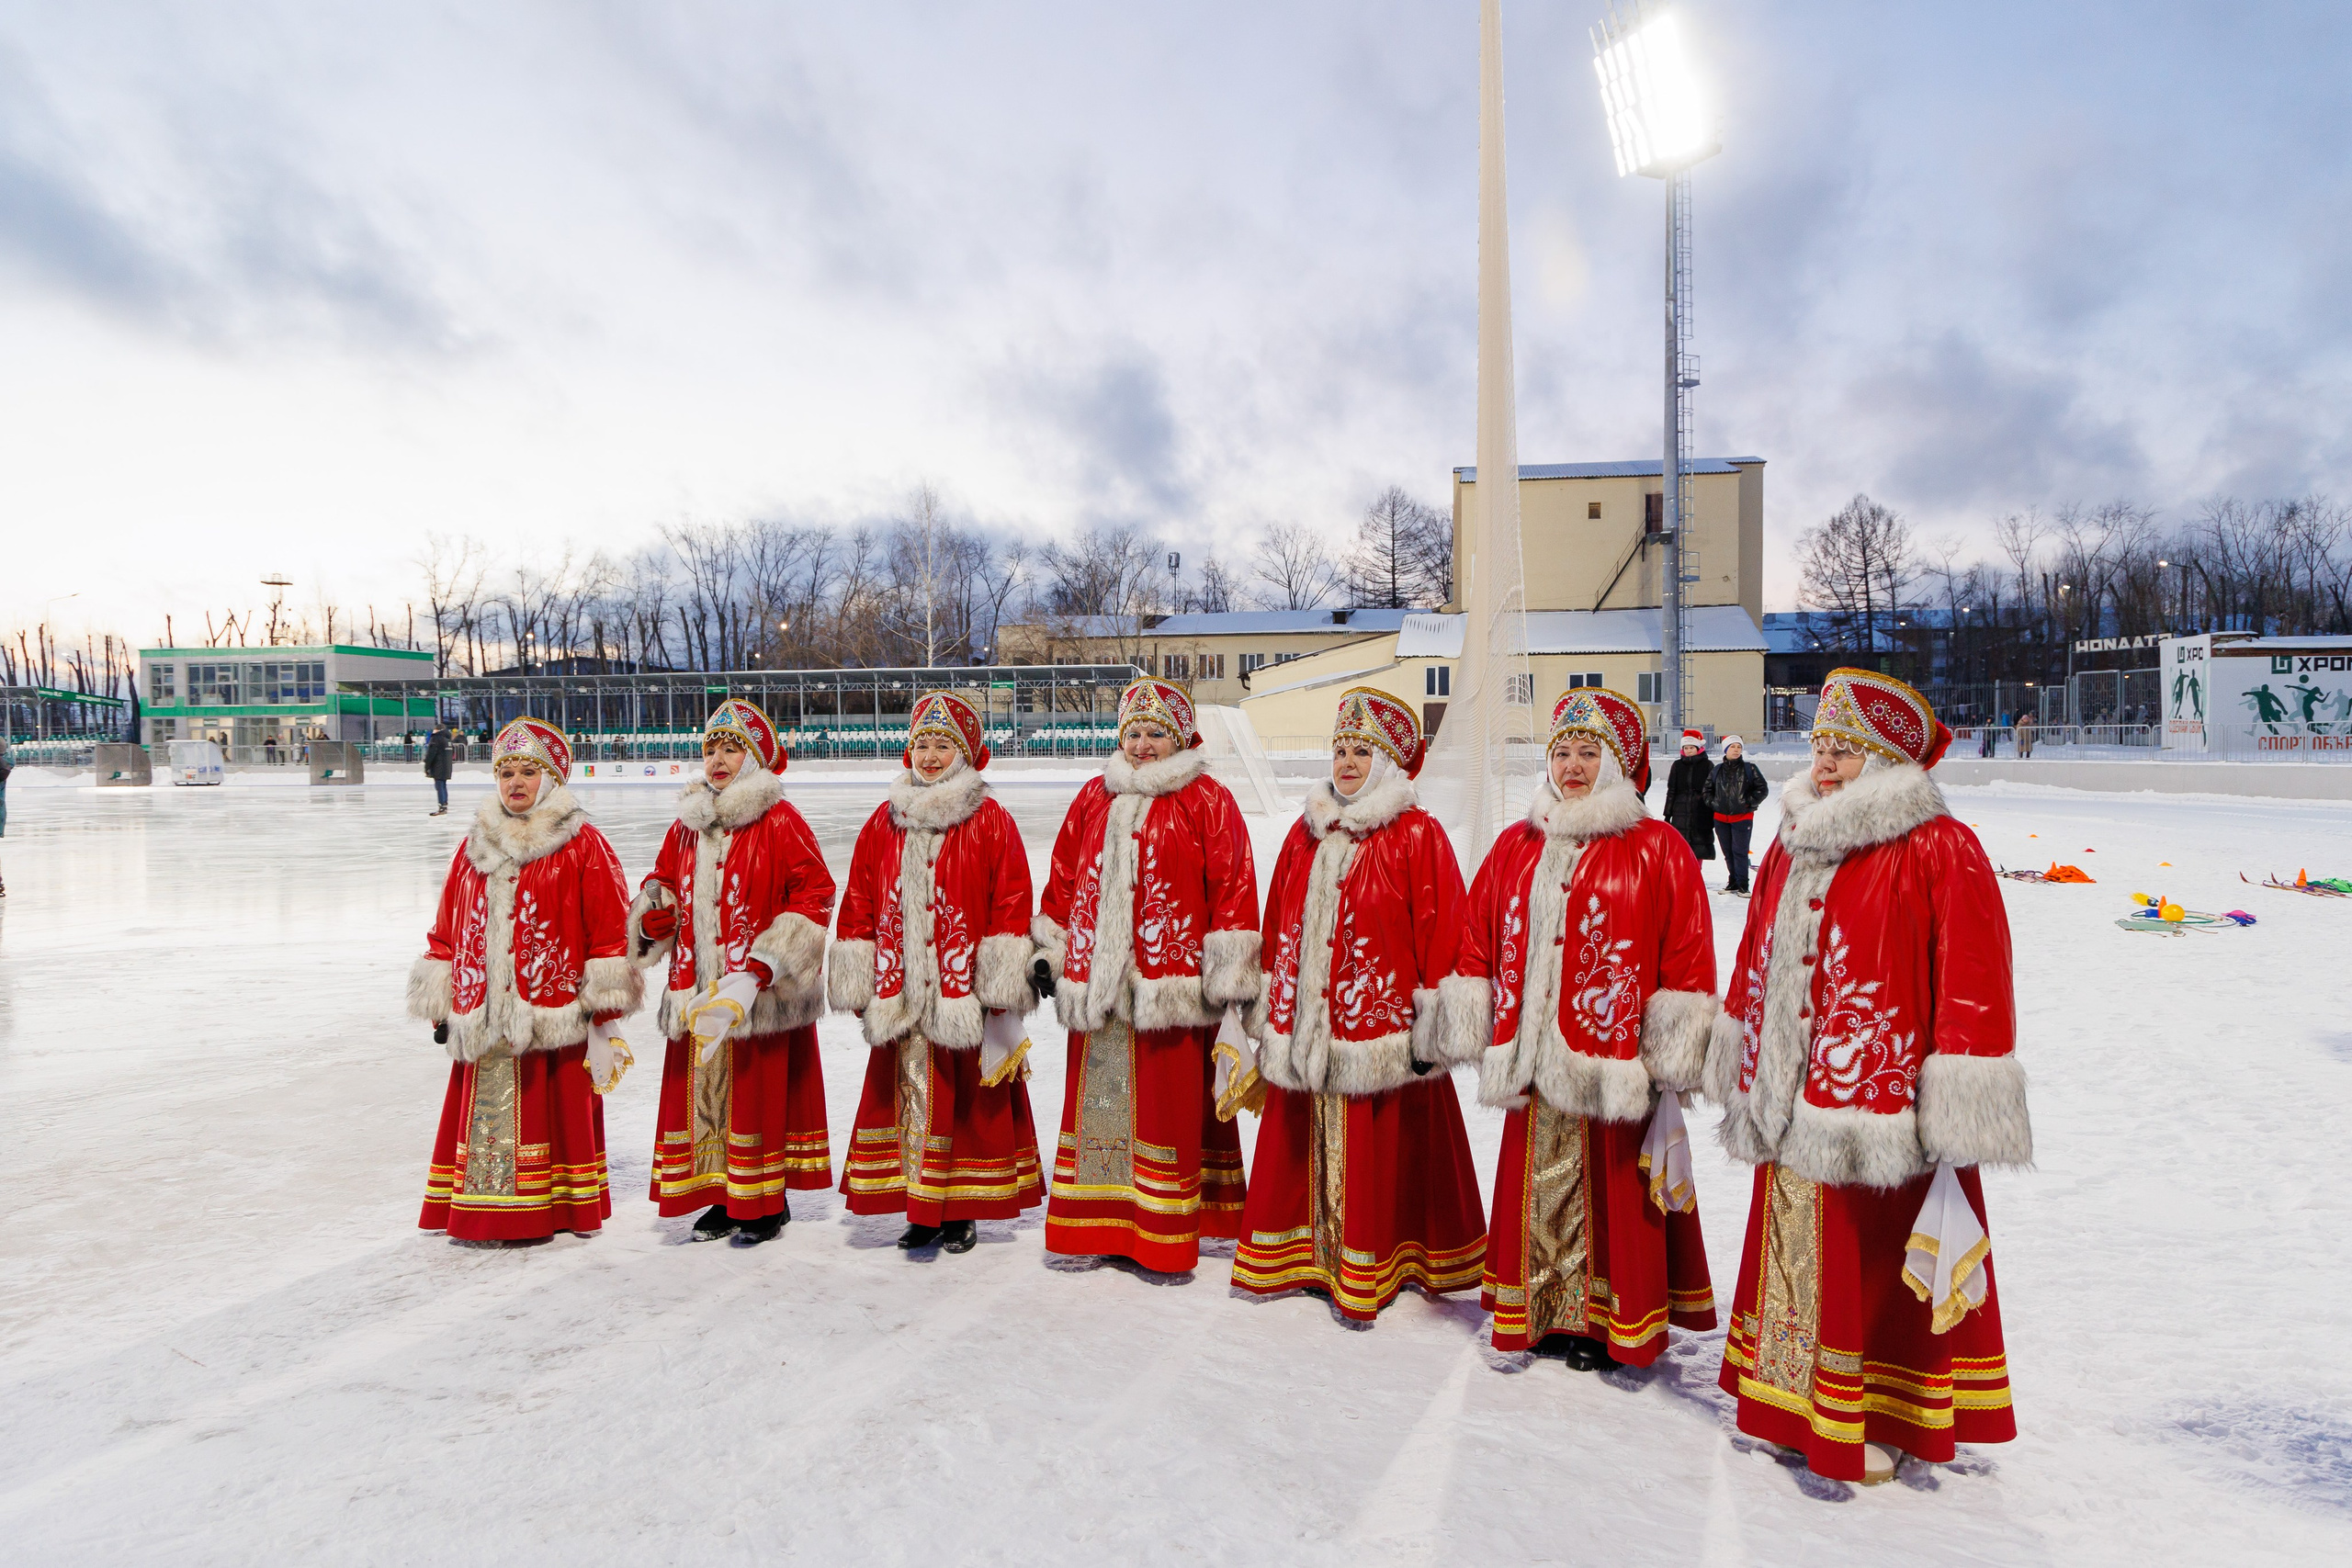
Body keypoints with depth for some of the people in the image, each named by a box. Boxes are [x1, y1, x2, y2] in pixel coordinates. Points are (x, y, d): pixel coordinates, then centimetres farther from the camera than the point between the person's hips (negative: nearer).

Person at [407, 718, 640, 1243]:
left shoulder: (583, 845, -3)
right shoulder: (475, 846, 15)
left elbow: (611, 927, -6)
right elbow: (447, 929, 19)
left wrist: (604, 1007, -8)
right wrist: (440, 1004, 17)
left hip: (553, 1016, -5)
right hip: (484, 1018, 5)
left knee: (551, 1111, 0)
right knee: (483, 1112, 7)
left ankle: (556, 1208, 12)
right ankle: (483, 1212, 19)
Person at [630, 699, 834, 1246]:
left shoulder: (779, 821, -7)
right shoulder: (687, 825, 13)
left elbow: (815, 892, -10)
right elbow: (662, 883, 24)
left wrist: (773, 956, -16)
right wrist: (653, 913, 2)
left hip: (761, 991, -6)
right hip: (698, 991, 6)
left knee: (760, 1093, 0)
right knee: (703, 1092, 10)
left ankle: (767, 1203, 15)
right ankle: (724, 1198, 25)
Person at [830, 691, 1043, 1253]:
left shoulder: (991, 822, -1)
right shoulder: (884, 823, 12)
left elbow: (1011, 906, -4)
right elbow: (858, 905, 13)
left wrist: (999, 994, -9)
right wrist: (858, 986, 9)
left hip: (965, 1000, -3)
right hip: (900, 1000, 4)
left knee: (966, 1102, 2)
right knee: (909, 1097, 6)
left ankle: (961, 1212, 15)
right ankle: (921, 1211, 19)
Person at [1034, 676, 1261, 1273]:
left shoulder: (1208, 801, 0)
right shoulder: (1094, 798, 15)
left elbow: (1233, 888, -4)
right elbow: (1062, 881, 19)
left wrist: (1229, 977, -9)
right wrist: (1049, 954, 14)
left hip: (1171, 982, -4)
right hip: (1096, 983, 5)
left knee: (1167, 1105, 0)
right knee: (1098, 1099, 9)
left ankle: (1165, 1240, 11)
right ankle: (1096, 1229, 21)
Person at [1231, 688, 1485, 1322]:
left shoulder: (1418, 835, -6)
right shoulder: (1307, 831, 11)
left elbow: (1441, 930, -9)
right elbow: (1278, 925, 15)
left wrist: (1431, 1025, -11)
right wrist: (1269, 1009, 15)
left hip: (1379, 1029, -5)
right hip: (1306, 1028, 5)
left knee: (1379, 1155, 2)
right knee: (1304, 1148, 11)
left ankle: (1370, 1271, 17)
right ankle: (1307, 1255, 27)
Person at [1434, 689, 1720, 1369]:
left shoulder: (1658, 850, -2)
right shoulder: (1516, 846, 11)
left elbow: (1688, 956, -5)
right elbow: (1478, 940, 13)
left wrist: (1670, 1056, -7)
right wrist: (1477, 1032, 10)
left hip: (1615, 1066, -4)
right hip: (1535, 1061, 4)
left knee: (1610, 1195, 4)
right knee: (1538, 1190, 11)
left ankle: (1611, 1324, 21)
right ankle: (1541, 1316, 26)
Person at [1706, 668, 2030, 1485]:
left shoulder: (1940, 850, -10)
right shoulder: (1792, 844, 12)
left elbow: (1974, 981, -15)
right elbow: (1755, 963, 18)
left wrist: (1956, 1111, -17)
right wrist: (1742, 1067, 20)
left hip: (1880, 1109, -7)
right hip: (1792, 1108, 7)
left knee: (1877, 1271, 5)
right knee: (1795, 1259, 16)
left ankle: (1881, 1417, 23)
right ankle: (1791, 1400, 32)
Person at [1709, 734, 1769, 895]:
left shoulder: (1749, 768, 0)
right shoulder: (1717, 770, 9)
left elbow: (1763, 789, 1)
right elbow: (1707, 789, 21)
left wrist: (1749, 803, -6)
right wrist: (1712, 802, 6)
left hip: (1742, 817, -4)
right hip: (1720, 818, 4)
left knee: (1739, 851, -7)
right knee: (1727, 851, 9)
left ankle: (1743, 884, -1)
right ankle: (1733, 881, 19)